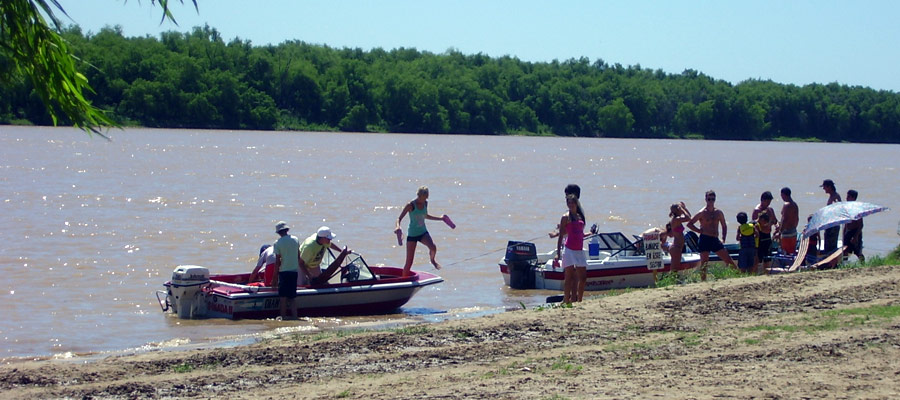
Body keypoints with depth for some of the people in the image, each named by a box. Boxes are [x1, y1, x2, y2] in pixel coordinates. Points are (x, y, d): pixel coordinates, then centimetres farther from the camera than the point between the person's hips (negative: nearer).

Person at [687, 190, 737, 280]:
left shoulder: (718, 213, 11)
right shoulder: (702, 213, -4)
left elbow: (724, 226, 22)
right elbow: (689, 224, -3)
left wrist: (723, 238, 10)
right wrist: (700, 231, -9)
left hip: (715, 240, 5)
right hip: (705, 239, -5)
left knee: (728, 259, 2)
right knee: (704, 263, -6)